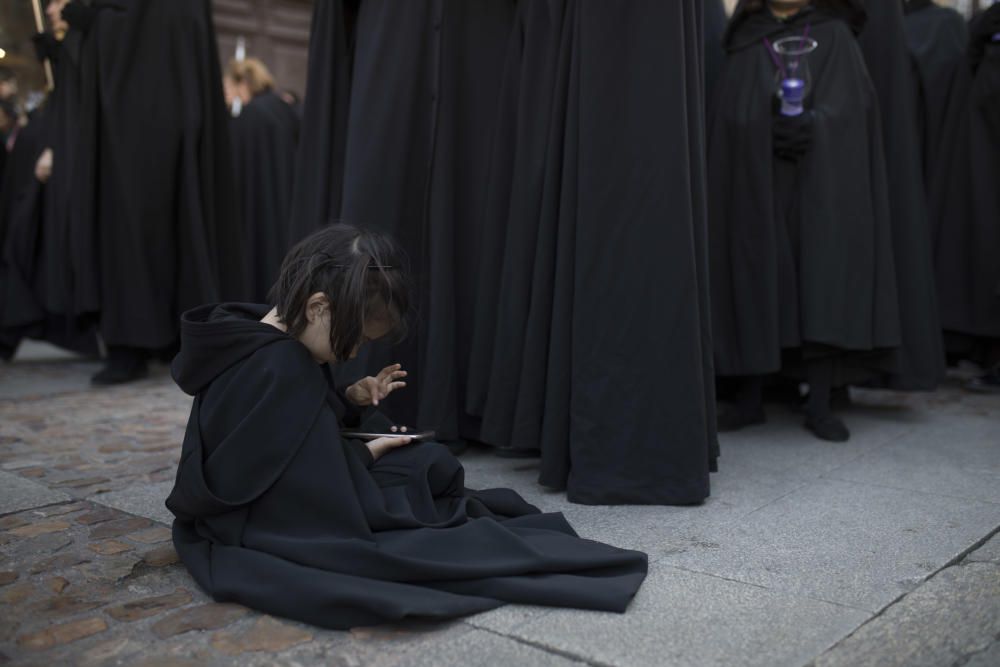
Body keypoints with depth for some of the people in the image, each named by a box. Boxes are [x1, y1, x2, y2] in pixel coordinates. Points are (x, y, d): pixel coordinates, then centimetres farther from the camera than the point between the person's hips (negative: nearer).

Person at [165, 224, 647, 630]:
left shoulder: (250, 346, 0)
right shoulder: (282, 374, -31)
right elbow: (325, 502, -30)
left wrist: (349, 402, -1)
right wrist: (363, 456, -13)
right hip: (282, 537, -10)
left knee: (434, 464, 8)